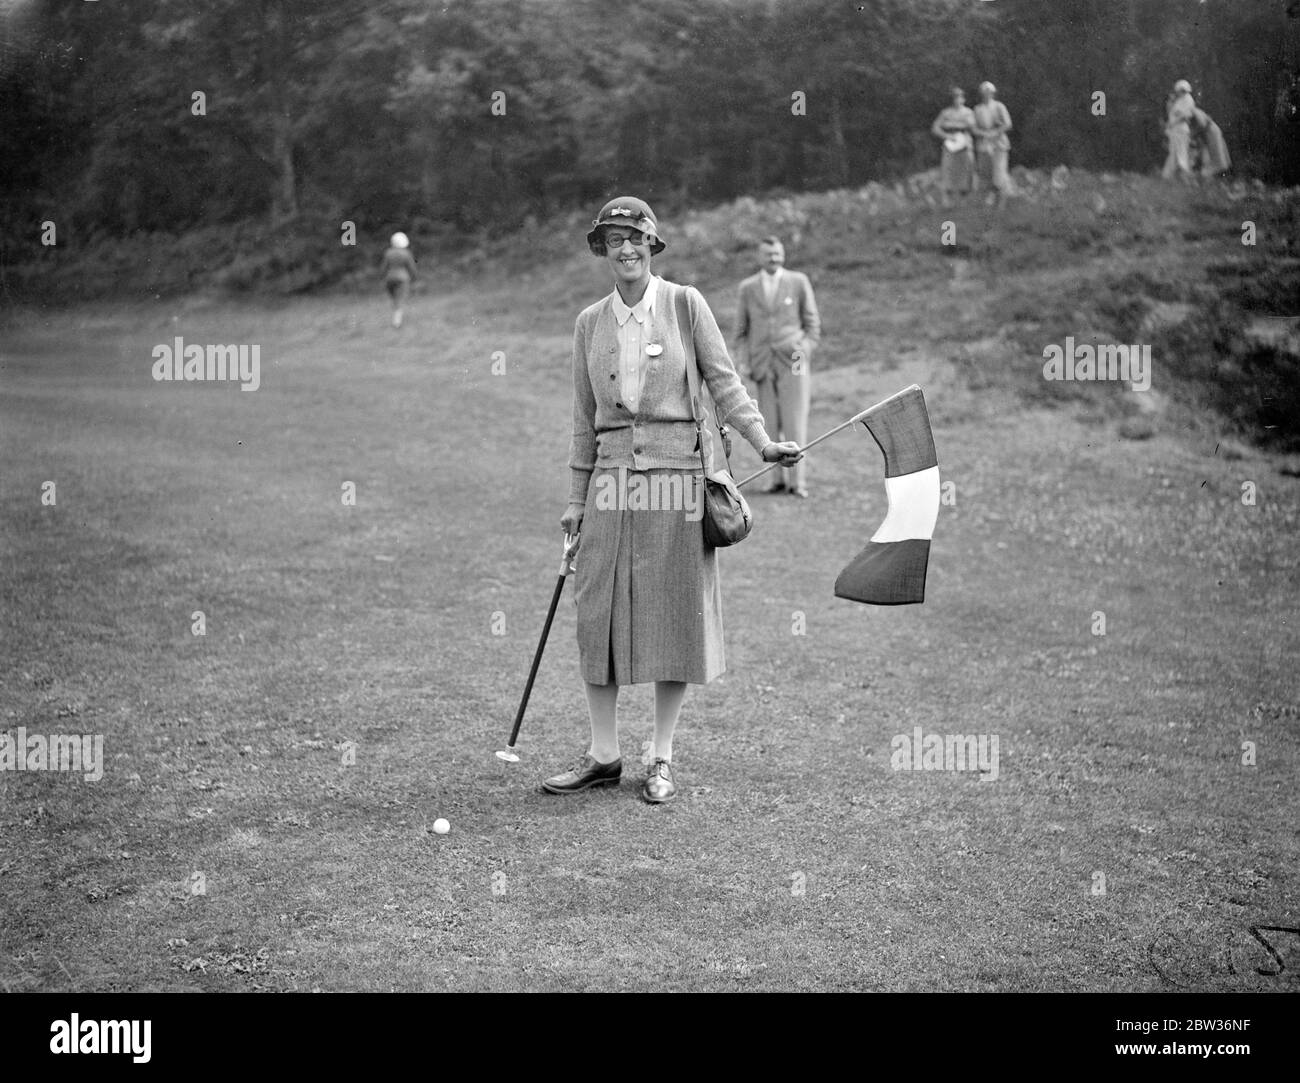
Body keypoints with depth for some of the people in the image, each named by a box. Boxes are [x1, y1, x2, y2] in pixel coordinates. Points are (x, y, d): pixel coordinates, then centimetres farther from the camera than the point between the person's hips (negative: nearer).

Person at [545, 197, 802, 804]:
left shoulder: (685, 305, 2)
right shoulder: (590, 322, 10)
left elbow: (723, 382, 2)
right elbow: (585, 417, 14)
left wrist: (763, 443, -11)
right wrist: (577, 498, 12)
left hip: (676, 472, -3)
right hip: (613, 476, 3)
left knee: (674, 614, 1)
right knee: (598, 615, 1)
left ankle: (661, 760, 13)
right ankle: (602, 756, 13)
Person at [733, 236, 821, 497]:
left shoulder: (798, 282, 6)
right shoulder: (747, 288, 10)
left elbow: (813, 323, 8)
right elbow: (741, 330, 13)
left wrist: (805, 351, -6)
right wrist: (743, 361, 2)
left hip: (793, 361, -2)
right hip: (762, 363, 2)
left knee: (795, 423, -7)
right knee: (770, 425, 0)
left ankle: (797, 480, -5)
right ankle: (778, 478, 6)